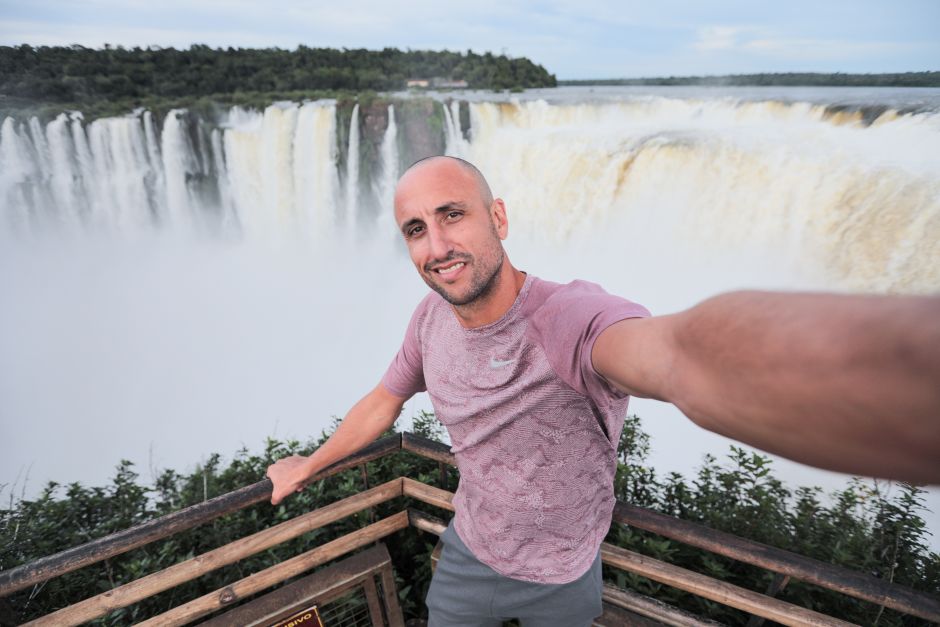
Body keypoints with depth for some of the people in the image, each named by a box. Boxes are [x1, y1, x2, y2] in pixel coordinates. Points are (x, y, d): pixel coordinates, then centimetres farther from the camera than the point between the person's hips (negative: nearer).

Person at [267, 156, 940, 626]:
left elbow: (688, 354, -62)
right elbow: (382, 403, 4)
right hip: (468, 552, 4)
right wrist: (308, 465, 21)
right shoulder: (432, 319, -15)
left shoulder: (570, 317, -38)